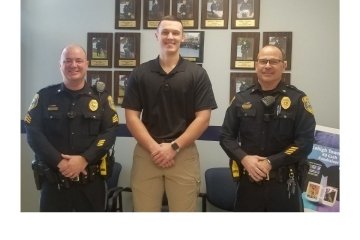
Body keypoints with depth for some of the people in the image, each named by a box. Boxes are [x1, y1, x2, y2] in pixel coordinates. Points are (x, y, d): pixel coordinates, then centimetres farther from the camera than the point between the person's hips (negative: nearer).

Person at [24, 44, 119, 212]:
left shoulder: (101, 97, 4)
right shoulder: (45, 96, 3)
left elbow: (110, 132, -5)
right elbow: (33, 133, -4)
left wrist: (84, 159, -17)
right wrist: (59, 162, -15)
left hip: (91, 180, 1)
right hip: (54, 180, 0)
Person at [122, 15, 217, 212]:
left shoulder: (197, 74, 2)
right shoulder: (139, 74, 5)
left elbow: (202, 118, -3)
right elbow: (131, 116, 1)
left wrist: (174, 147, -11)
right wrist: (154, 147, -11)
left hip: (184, 153, -1)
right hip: (147, 152, 1)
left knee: (184, 210, 6)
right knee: (143, 210, 8)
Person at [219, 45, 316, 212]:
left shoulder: (297, 99, -3)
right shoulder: (241, 99, 4)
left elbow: (305, 142, -9)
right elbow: (226, 136, 5)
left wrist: (270, 163, -16)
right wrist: (244, 158, -13)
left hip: (284, 184, -2)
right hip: (248, 182, 2)